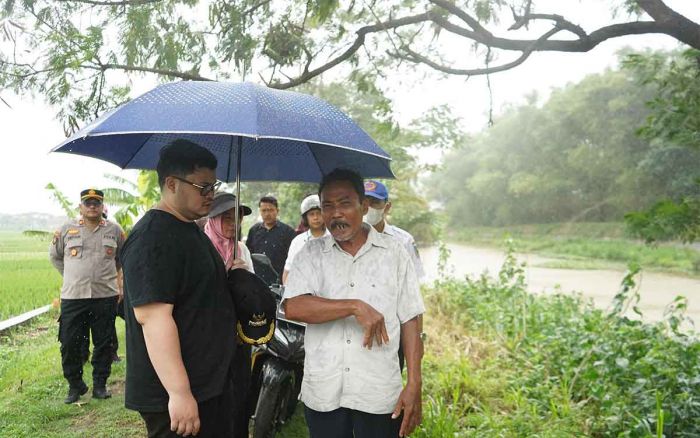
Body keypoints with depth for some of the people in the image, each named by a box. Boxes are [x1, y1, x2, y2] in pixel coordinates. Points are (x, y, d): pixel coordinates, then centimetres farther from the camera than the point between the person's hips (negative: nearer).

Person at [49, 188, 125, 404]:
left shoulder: (114, 230, 4)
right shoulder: (67, 229, 3)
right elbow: (55, 255, 17)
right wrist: (71, 276, 13)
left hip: (105, 296, 0)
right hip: (72, 297, 0)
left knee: (103, 344, 8)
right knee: (70, 345, 4)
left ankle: (100, 384, 22)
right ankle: (75, 385, 22)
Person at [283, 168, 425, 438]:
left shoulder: (394, 253, 1)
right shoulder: (311, 254, 2)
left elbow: (409, 321, 0)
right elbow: (293, 307, -13)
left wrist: (414, 385, -5)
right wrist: (356, 307, -20)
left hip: (379, 395, -1)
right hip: (322, 393, 1)